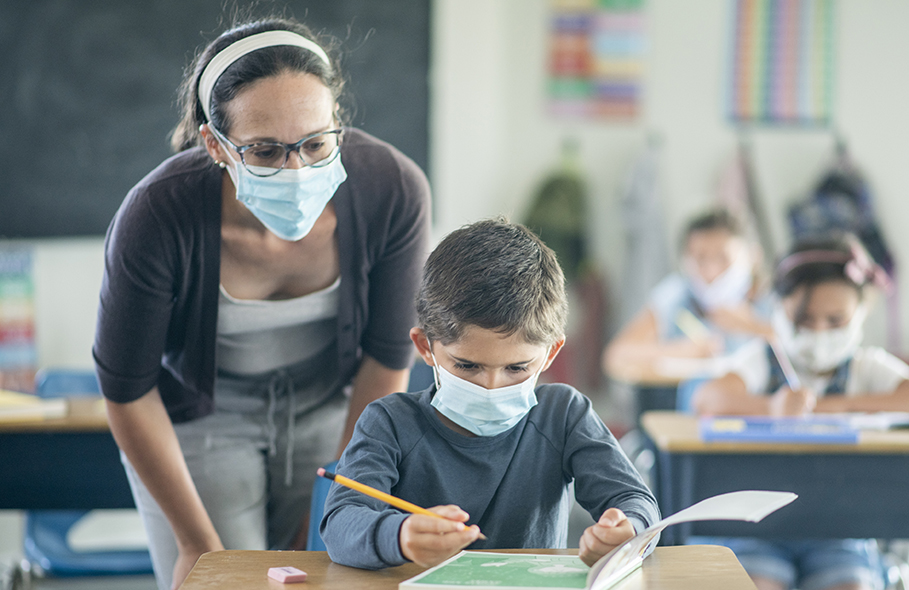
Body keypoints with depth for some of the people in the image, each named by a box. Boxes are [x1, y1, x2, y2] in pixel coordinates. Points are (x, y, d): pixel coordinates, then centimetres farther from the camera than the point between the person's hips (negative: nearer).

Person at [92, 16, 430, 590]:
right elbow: (128, 391, -16)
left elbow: (388, 359, -11)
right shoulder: (157, 218, -31)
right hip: (196, 417, -1)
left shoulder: (393, 191, -26)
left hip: (333, 409, 2)